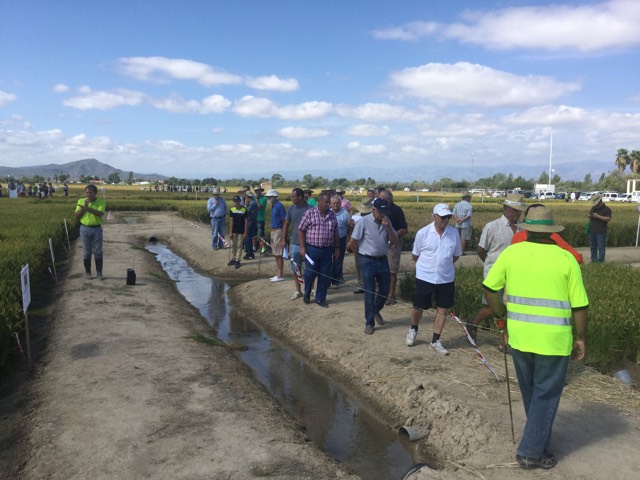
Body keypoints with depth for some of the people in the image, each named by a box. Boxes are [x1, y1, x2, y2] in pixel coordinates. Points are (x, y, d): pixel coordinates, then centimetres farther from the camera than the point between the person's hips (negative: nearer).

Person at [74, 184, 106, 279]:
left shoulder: (101, 202, -4)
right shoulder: (81, 201, 2)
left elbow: (100, 213, -21)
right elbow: (76, 216, -2)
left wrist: (87, 208, -27)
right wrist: (84, 207, -14)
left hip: (97, 229, -1)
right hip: (85, 229, 1)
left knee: (98, 252, 2)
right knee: (86, 252, 6)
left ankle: (99, 272, 10)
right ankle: (87, 272, 16)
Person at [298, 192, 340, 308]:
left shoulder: (332, 215, 6)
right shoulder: (309, 213, -7)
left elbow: (335, 233, 13)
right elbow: (301, 230, -5)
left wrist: (337, 248, 11)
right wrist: (302, 247, -9)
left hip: (327, 250, 4)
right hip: (312, 249, -4)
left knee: (325, 276, 6)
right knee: (310, 273, 4)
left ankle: (320, 298, 20)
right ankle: (307, 294, 28)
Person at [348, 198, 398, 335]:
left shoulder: (387, 222, 2)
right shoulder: (363, 222, -14)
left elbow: (394, 241, -1)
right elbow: (352, 242, -10)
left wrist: (388, 227, -15)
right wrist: (362, 254, 4)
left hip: (383, 260, 5)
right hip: (368, 262, -5)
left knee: (385, 290, 13)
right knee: (369, 293, 2)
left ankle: (376, 311, 41)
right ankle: (369, 322, 14)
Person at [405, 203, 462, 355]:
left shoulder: (454, 233, -5)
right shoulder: (423, 233, -12)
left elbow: (456, 255, 10)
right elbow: (415, 255, 2)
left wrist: (444, 265, 10)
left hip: (446, 279, 2)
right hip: (425, 277, -2)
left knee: (442, 309, 7)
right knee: (418, 307, 8)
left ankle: (435, 341, 20)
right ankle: (413, 329, 37)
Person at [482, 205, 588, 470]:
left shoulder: (511, 253, -2)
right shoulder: (566, 258, -7)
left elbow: (488, 288, 1)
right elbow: (580, 305, -5)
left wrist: (502, 315, 13)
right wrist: (580, 337, 7)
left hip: (519, 335, 3)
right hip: (554, 339, -3)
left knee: (530, 391, 22)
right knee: (546, 394, 9)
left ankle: (539, 436, 41)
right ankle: (531, 451, 12)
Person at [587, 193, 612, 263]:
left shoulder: (606, 209, -5)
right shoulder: (593, 208, 15)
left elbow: (608, 219, -14)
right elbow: (589, 215, 24)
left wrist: (598, 216, -20)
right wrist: (590, 216, -1)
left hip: (601, 232, -6)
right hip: (592, 231, 6)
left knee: (601, 247, -5)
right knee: (593, 246, 11)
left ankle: (600, 260, -2)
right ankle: (593, 259, 19)